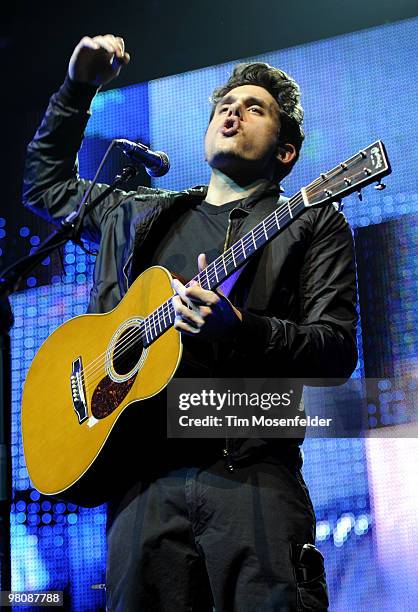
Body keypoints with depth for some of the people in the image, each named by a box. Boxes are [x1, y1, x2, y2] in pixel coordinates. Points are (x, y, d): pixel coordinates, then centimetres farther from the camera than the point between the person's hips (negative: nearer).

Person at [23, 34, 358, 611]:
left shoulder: (313, 224, 11)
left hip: (252, 471, -3)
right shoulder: (139, 214, 24)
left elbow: (337, 351, -1)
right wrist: (78, 88, 28)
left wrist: (239, 331, -18)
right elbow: (45, 180, 39)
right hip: (144, 472, 4)